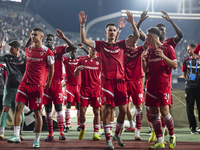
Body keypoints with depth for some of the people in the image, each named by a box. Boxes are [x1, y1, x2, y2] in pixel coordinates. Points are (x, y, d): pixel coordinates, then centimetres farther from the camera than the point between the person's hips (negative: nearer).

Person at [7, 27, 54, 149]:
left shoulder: (47, 52, -5)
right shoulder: (28, 50, 8)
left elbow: (51, 69, 3)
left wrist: (48, 84, 7)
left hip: (38, 86, -4)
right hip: (25, 83, 4)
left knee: (38, 112, 0)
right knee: (18, 107, -10)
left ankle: (37, 140, 9)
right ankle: (16, 136, -8)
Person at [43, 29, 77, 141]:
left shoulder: (59, 50, 4)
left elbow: (73, 48, -6)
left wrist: (64, 38, -15)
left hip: (57, 83, -2)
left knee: (59, 107, -4)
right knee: (48, 109, 3)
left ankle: (61, 132, -3)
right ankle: (50, 134, 6)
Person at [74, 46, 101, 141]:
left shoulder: (99, 61, 6)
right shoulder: (82, 60, 8)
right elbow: (75, 75, 11)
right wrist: (78, 69, -10)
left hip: (96, 88, 0)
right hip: (84, 88, 0)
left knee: (97, 112, -3)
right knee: (82, 111, -2)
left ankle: (95, 133, 1)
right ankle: (82, 129, 22)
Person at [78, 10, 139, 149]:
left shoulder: (121, 44, 11)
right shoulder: (101, 45, 6)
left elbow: (136, 36, 2)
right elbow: (84, 40, -3)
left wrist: (132, 22, -11)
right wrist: (82, 25, -13)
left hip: (120, 81, 3)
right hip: (107, 81, -3)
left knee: (123, 110, 3)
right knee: (108, 110, -4)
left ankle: (117, 133, 26)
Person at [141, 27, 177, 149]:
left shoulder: (167, 48, 0)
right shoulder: (149, 51, 16)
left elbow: (175, 65, -4)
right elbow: (145, 70, 18)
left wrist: (163, 56, -18)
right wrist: (143, 60, -2)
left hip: (164, 85, -6)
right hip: (151, 85, 6)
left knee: (164, 112, -11)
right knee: (154, 113, 1)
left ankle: (172, 136, 11)